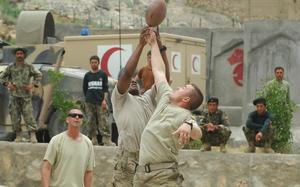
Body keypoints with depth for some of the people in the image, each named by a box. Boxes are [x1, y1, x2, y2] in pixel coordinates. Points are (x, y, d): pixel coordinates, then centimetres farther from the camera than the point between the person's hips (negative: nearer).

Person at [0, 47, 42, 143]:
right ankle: (18, 136, 11)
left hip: (26, 95, -2)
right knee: (15, 115, 2)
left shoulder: (29, 67, 4)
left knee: (28, 115, -9)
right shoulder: (11, 67, 7)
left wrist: (32, 85, -2)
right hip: (14, 95, 2)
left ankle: (33, 136, -10)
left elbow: (39, 75, 10)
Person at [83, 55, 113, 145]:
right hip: (89, 102, 2)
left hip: (100, 102, -2)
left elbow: (106, 88, 4)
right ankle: (93, 139, 6)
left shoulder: (103, 74, 7)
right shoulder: (87, 75, 11)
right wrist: (88, 97, 11)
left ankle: (107, 139, -11)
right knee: (91, 121, 1)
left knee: (103, 121, -9)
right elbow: (84, 88, 18)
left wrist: (104, 99, -5)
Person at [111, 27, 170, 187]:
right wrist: (141, 44, -11)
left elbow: (164, 77, 7)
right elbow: (127, 73, -9)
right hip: (127, 157, -5)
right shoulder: (119, 98, 7)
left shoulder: (148, 98, 21)